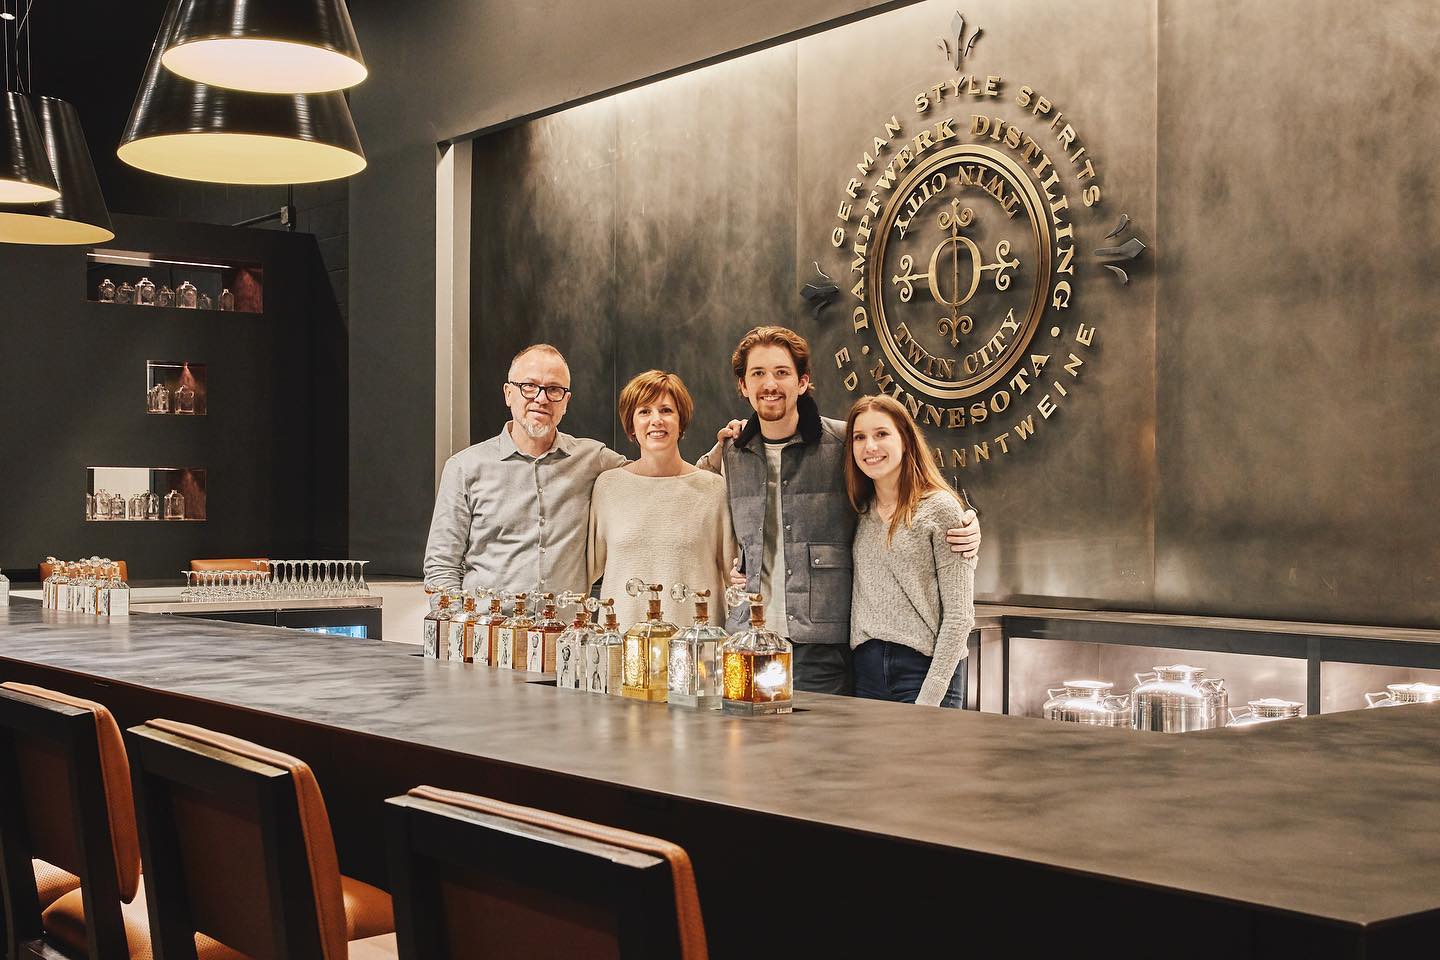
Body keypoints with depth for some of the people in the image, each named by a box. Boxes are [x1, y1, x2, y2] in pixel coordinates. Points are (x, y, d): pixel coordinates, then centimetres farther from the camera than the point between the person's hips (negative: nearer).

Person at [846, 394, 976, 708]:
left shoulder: (940, 509, -6)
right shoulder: (862, 511, 11)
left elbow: (959, 616, -9)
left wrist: (928, 699, -15)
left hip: (923, 668, -5)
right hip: (866, 668, 5)